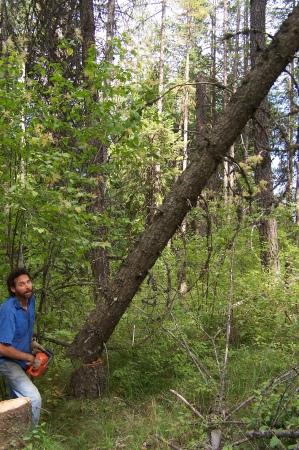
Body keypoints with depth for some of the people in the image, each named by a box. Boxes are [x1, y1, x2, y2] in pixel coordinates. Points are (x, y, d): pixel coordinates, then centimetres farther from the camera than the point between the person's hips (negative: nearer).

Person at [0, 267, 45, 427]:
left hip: (21, 359, 8)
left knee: (18, 399, 26)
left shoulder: (30, 300, -7)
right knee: (34, 398, -20)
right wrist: (30, 358, -25)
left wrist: (32, 343, -1)